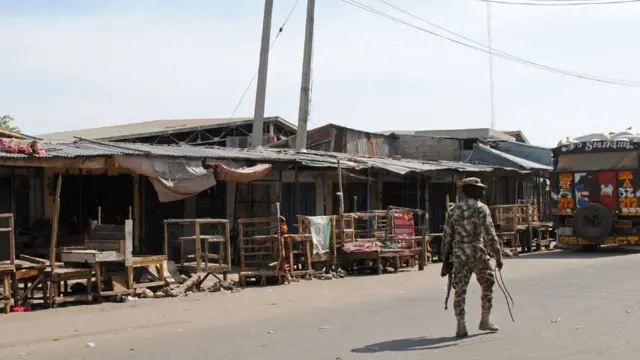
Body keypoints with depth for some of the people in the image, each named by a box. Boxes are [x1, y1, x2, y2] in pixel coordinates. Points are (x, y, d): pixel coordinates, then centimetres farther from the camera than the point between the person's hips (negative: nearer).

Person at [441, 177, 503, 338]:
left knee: (460, 290, 3)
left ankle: (461, 326, -2)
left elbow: (447, 233, 10)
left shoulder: (456, 209, 9)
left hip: (459, 254, 4)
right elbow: (489, 234, -13)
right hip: (478, 253, -4)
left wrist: (446, 255, 16)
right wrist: (498, 255, -9)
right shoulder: (481, 208, -7)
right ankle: (485, 321, 20)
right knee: (487, 286, 14)